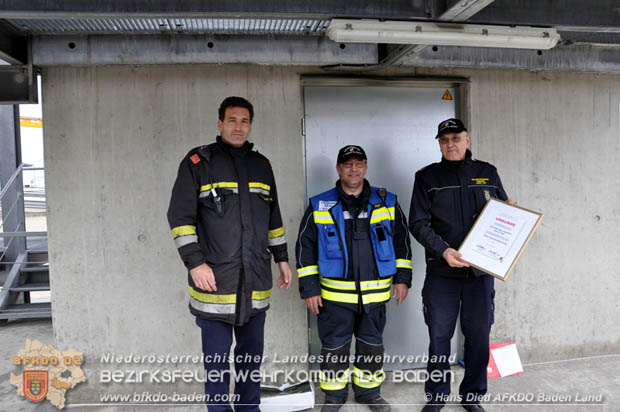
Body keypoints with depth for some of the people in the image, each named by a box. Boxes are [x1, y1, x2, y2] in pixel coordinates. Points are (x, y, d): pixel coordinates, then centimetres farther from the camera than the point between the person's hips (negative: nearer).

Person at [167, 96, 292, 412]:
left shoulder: (261, 165, 13)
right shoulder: (198, 162, -1)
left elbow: (273, 217, 20)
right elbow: (180, 216, -5)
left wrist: (282, 258, 17)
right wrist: (194, 262, -13)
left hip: (256, 281, 5)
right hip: (214, 279, -4)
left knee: (252, 353, 15)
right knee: (217, 357, 5)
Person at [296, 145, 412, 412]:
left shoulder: (387, 203, 4)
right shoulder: (320, 206, -1)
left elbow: (402, 240, 11)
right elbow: (305, 247, 0)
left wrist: (402, 278, 5)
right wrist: (309, 288, -3)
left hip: (375, 293, 2)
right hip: (334, 294, -1)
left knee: (372, 345, 16)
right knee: (334, 347, 9)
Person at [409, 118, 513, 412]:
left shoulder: (488, 173, 9)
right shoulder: (427, 177, 1)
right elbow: (418, 223, -5)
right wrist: (443, 250, -18)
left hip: (481, 270, 2)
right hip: (441, 271, -2)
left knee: (479, 335, 10)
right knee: (439, 335, 8)